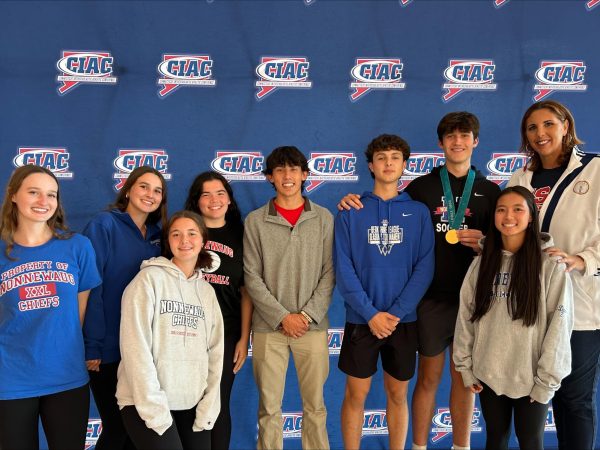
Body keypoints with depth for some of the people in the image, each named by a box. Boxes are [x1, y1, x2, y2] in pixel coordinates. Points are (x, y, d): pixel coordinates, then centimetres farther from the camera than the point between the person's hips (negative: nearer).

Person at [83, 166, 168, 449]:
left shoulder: (156, 234, 9)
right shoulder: (104, 224, -9)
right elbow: (90, 287, -14)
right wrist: (92, 346, -19)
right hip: (109, 348, -6)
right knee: (116, 427, 3)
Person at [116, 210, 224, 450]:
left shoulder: (207, 291, 11)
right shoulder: (149, 278, -6)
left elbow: (214, 352, 8)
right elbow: (136, 347, -13)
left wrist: (208, 407, -1)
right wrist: (155, 408, -16)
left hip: (192, 404, 5)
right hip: (146, 404, -5)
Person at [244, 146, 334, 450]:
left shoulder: (324, 218, 4)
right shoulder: (255, 221, 2)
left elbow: (329, 273, 1)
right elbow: (252, 277, -2)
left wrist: (307, 315, -9)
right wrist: (282, 317, -10)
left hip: (313, 325, 1)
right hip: (268, 327, 0)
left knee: (315, 404, 9)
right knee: (269, 406, 6)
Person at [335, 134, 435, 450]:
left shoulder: (419, 212, 3)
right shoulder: (351, 212, 0)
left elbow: (424, 268, -3)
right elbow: (343, 269, -5)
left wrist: (395, 313, -13)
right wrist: (371, 313, -14)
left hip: (404, 320, 1)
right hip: (361, 319, -1)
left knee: (398, 394, 11)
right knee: (356, 394, 7)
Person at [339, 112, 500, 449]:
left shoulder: (490, 191, 7)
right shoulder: (421, 186, 4)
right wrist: (358, 203, -7)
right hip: (432, 296, -1)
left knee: (464, 377, 11)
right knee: (429, 377, 6)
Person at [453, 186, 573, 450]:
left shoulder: (550, 263, -9)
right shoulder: (483, 261, 3)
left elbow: (559, 323, -11)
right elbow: (466, 315, 4)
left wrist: (547, 379, -12)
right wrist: (465, 366, 2)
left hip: (531, 378, -3)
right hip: (488, 374, 3)